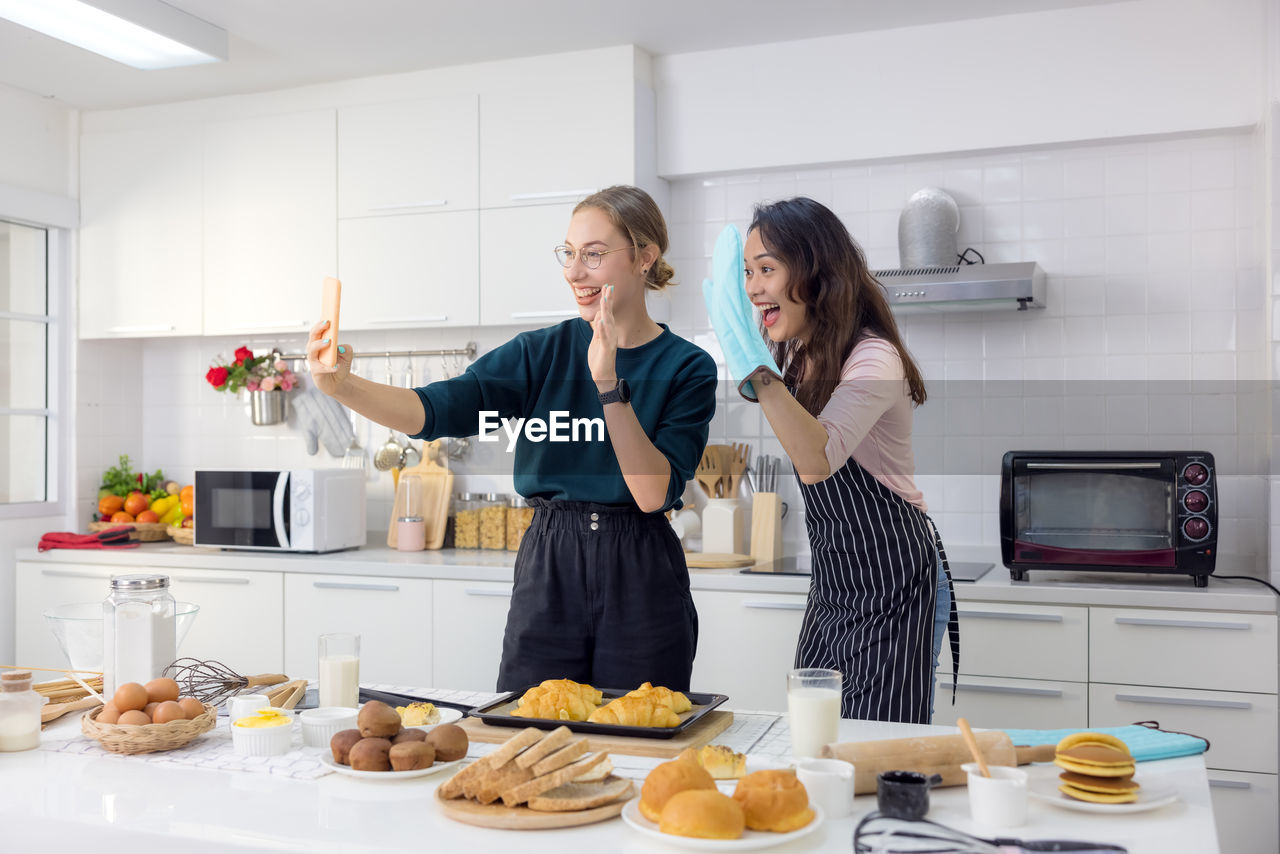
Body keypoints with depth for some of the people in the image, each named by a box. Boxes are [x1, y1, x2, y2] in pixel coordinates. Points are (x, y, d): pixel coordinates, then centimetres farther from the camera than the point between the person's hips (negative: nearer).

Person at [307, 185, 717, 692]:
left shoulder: (688, 367, -3)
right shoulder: (543, 351, 3)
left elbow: (655, 492, -15)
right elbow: (438, 409, -10)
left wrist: (608, 382, -22)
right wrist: (343, 385, -27)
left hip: (642, 581, -2)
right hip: (547, 573, 2)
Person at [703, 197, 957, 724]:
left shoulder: (873, 358, -21)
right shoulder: (794, 356, 6)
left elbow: (818, 458, -38)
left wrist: (749, 356, -39)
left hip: (893, 581, -8)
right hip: (832, 581, 8)